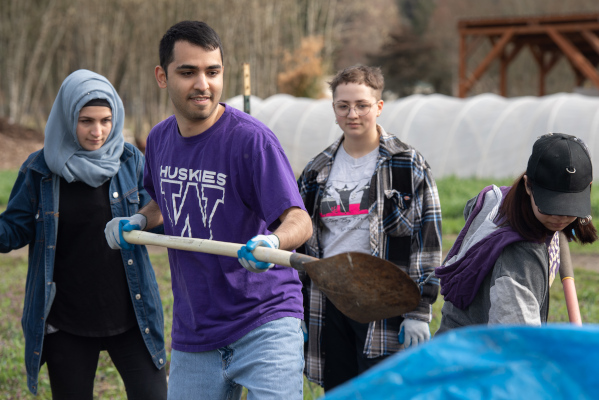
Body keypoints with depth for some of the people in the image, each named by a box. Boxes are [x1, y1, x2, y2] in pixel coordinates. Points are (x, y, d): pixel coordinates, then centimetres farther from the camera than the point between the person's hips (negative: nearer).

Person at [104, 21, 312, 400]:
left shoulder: (251, 138, -14)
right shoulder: (159, 140, 6)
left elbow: (299, 221, -23)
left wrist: (272, 242, -43)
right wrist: (138, 221, 8)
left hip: (265, 322, -6)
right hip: (192, 333, 6)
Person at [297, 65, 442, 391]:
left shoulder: (408, 166, -1)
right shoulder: (317, 171, 12)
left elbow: (427, 239, -4)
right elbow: (301, 242, 18)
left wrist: (419, 311, -10)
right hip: (329, 306, 5)